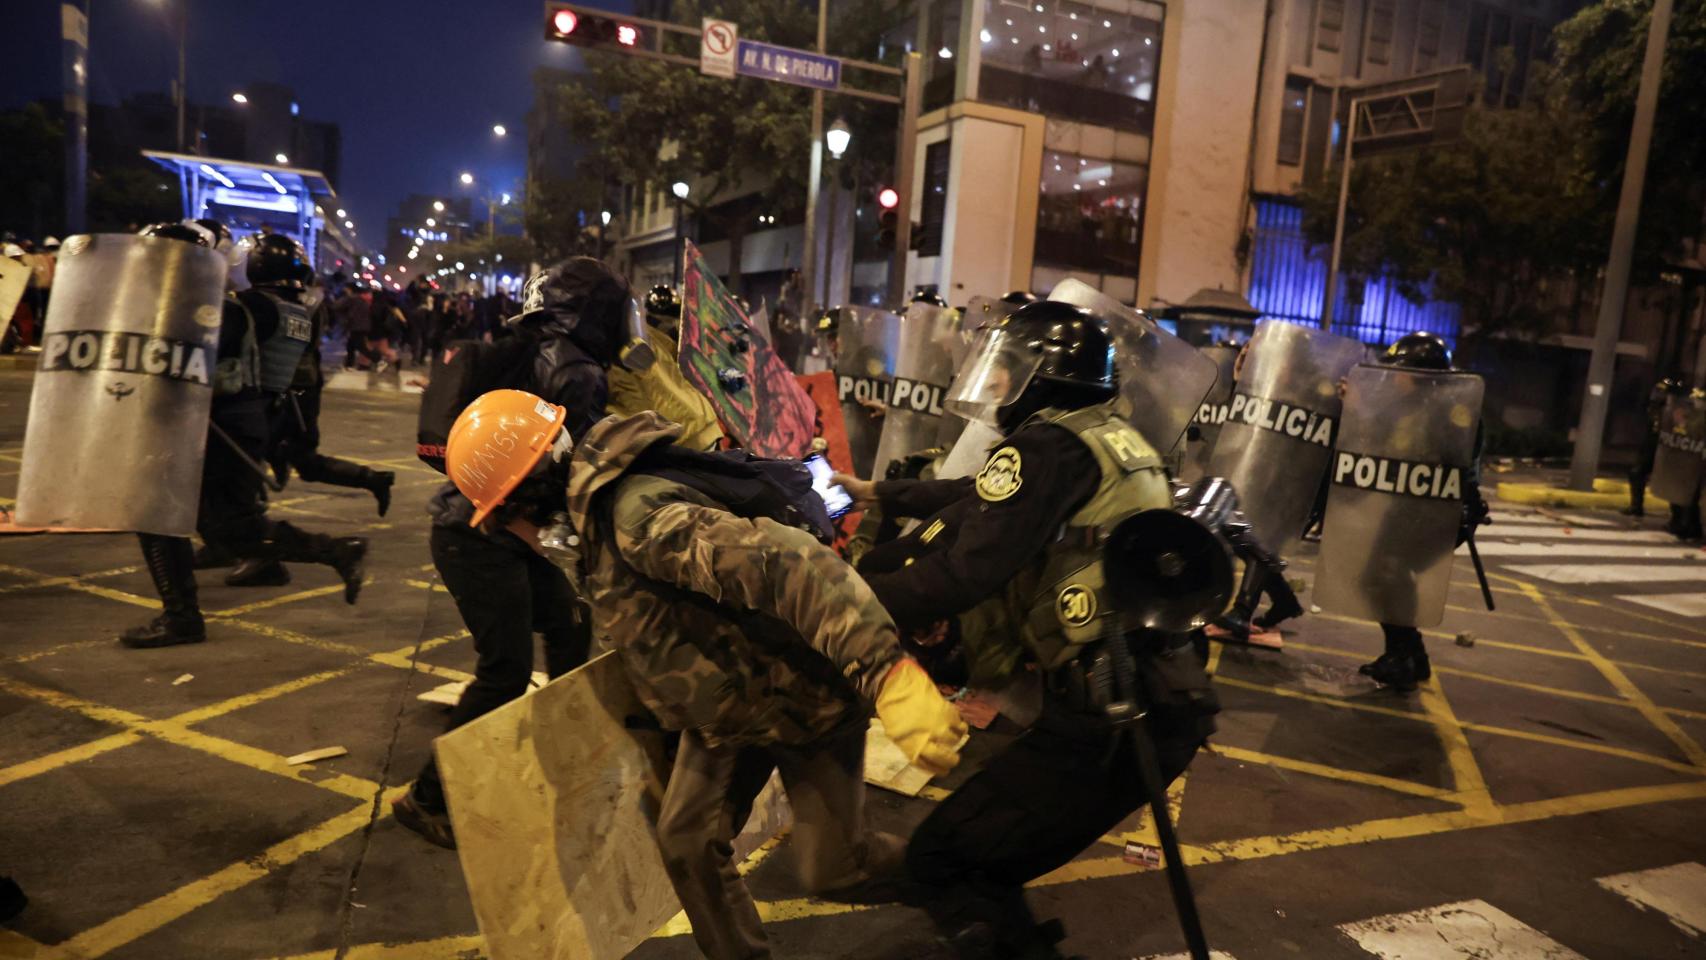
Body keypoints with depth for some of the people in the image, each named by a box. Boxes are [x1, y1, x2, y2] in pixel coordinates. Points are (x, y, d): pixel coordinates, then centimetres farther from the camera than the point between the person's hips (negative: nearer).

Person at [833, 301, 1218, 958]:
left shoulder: (1052, 443, -11)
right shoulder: (1109, 438, 17)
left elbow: (963, 571, -20)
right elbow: (979, 501, 27)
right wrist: (877, 494, 36)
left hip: (1105, 721, -9)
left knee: (943, 861, 2)